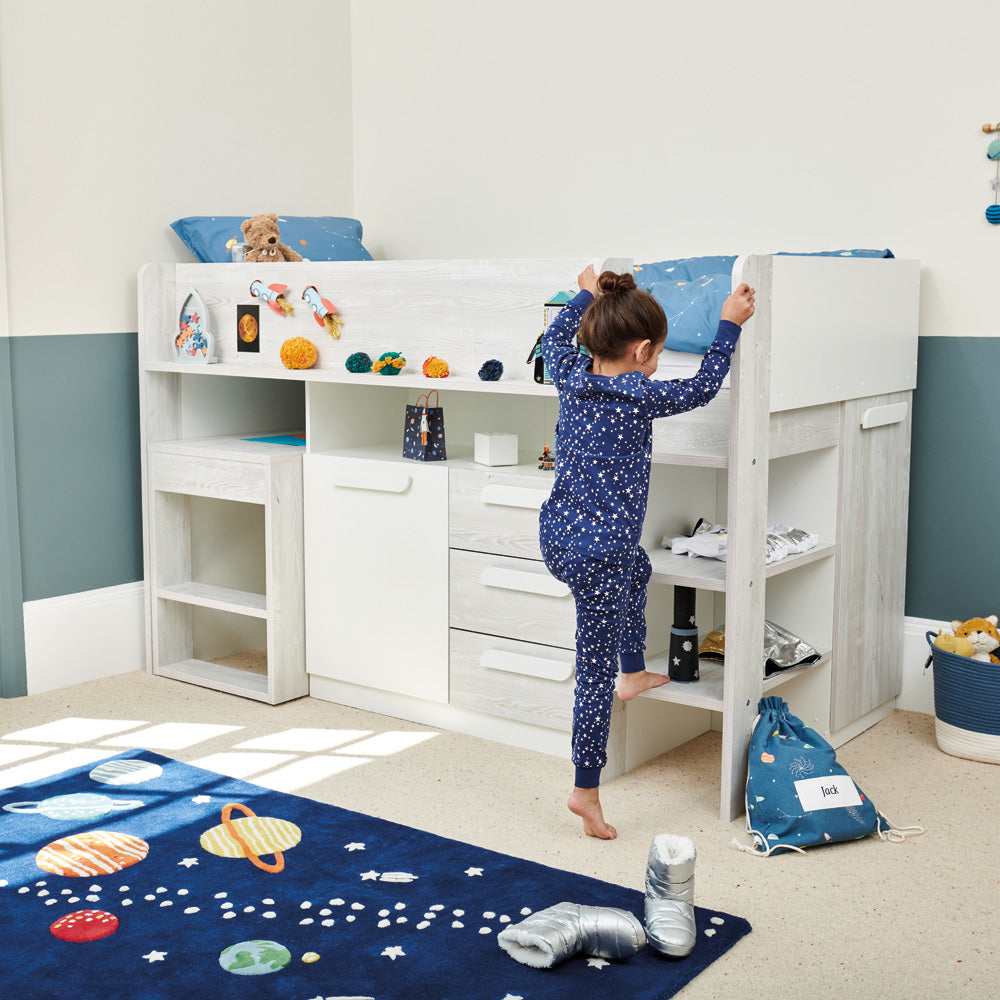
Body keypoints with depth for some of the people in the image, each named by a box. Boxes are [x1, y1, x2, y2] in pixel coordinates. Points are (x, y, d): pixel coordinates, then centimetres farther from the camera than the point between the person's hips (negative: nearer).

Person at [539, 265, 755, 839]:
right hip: (598, 553, -8)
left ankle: (634, 673, 49)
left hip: (556, 533, 8)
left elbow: (556, 337, 24)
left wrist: (587, 296, 36)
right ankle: (587, 790, 9)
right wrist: (730, 325, 10)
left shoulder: (571, 377, 0)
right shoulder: (638, 397, -16)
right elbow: (701, 388, 1)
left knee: (637, 568, 37)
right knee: (596, 672, 1)